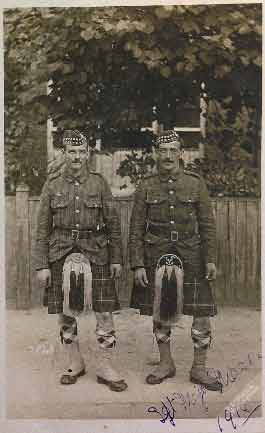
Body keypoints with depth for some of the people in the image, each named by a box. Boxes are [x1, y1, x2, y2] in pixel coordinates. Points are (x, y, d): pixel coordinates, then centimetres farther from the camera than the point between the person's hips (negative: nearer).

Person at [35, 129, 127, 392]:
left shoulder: (99, 183, 3)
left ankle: (105, 367, 15)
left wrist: (116, 259, 1)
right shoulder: (52, 184, 4)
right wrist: (42, 265, -2)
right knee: (65, 312, 9)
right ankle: (75, 363, 28)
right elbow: (42, 228, 3)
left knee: (104, 311, 0)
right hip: (61, 254, 1)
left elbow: (113, 224, 5)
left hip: (96, 254, 0)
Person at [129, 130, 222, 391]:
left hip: (191, 258, 0)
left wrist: (210, 260, -5)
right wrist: (138, 265, -5)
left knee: (203, 313, 0)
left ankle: (199, 369, 18)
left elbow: (207, 225, 1)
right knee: (159, 312, 10)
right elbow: (136, 230, 1)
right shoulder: (146, 188, 2)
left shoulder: (196, 183, 2)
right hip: (156, 258, 1)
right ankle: (166, 364, 29)